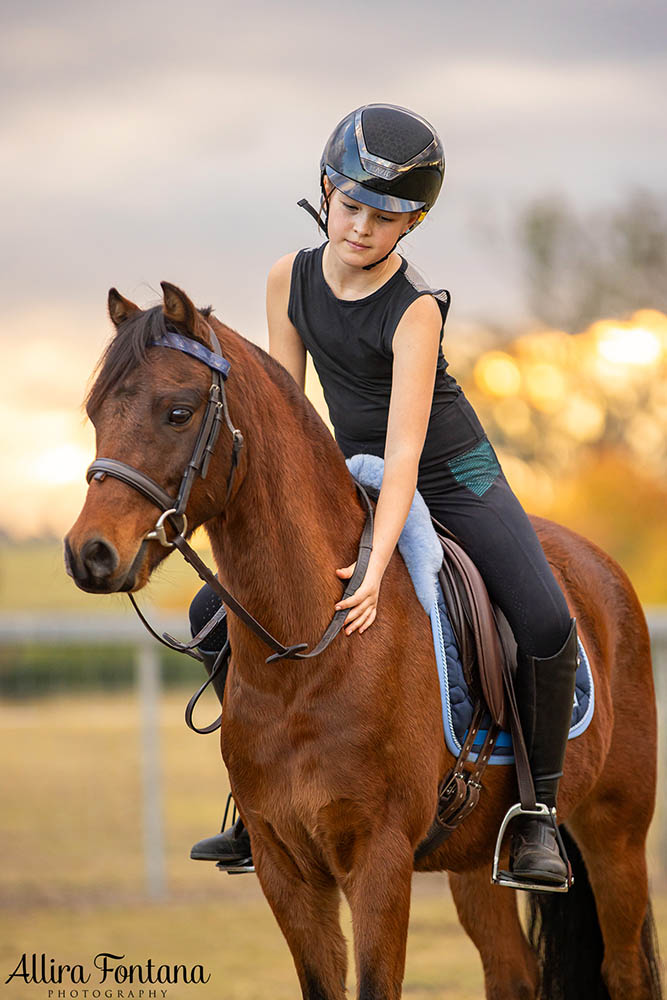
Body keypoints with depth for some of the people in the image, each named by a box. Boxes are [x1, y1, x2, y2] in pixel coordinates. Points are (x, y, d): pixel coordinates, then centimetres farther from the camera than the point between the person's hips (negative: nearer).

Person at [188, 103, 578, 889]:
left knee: (546, 624, -27)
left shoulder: (415, 309, -24)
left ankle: (537, 810, -8)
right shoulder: (292, 279, -7)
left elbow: (405, 449, -32)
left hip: (453, 478, -5)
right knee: (217, 610, -5)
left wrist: (376, 567, -43)